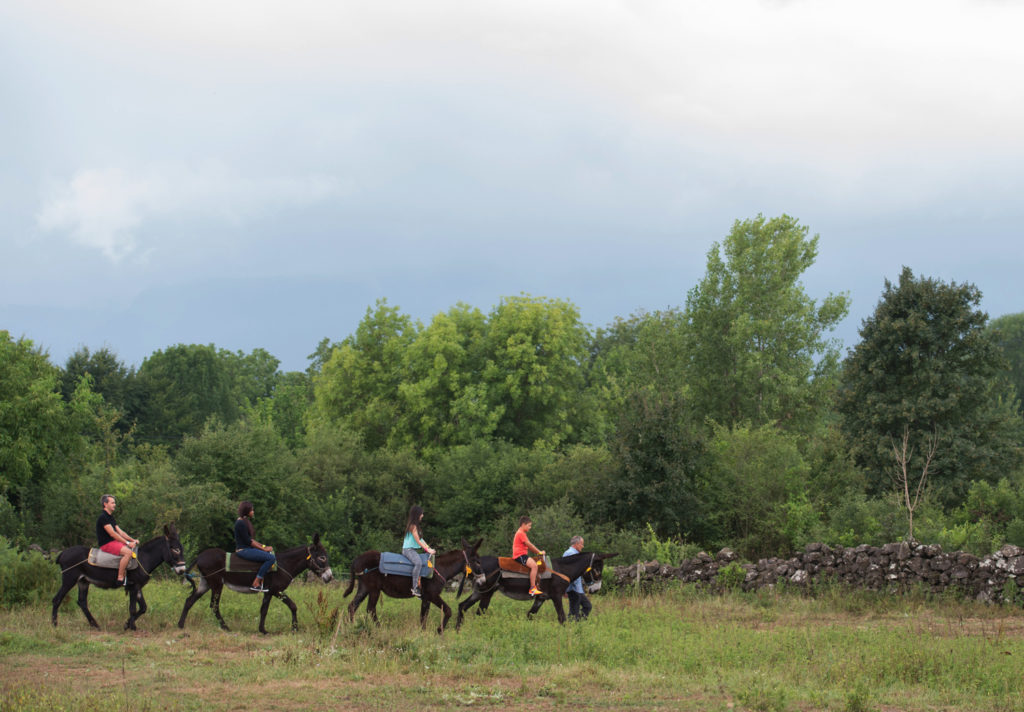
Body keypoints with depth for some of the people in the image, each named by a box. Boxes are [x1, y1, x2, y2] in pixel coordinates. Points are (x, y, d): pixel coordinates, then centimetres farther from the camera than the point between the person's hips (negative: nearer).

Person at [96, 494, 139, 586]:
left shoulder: (111, 518, 18)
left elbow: (120, 532, 18)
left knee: (134, 548, 7)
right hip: (106, 544, -10)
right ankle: (120, 578, -26)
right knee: (128, 552, -28)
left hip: (113, 542, 10)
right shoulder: (103, 517, -13)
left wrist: (132, 540, 6)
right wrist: (127, 543, -19)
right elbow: (112, 534, -19)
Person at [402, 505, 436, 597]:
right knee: (418, 563, -33)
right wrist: (427, 549, -13)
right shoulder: (412, 526, -13)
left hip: (414, 550, 11)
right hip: (408, 549, -11)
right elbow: (417, 540, -15)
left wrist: (428, 548, 7)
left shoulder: (416, 525, 17)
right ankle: (415, 588, -37)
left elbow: (421, 539, 18)